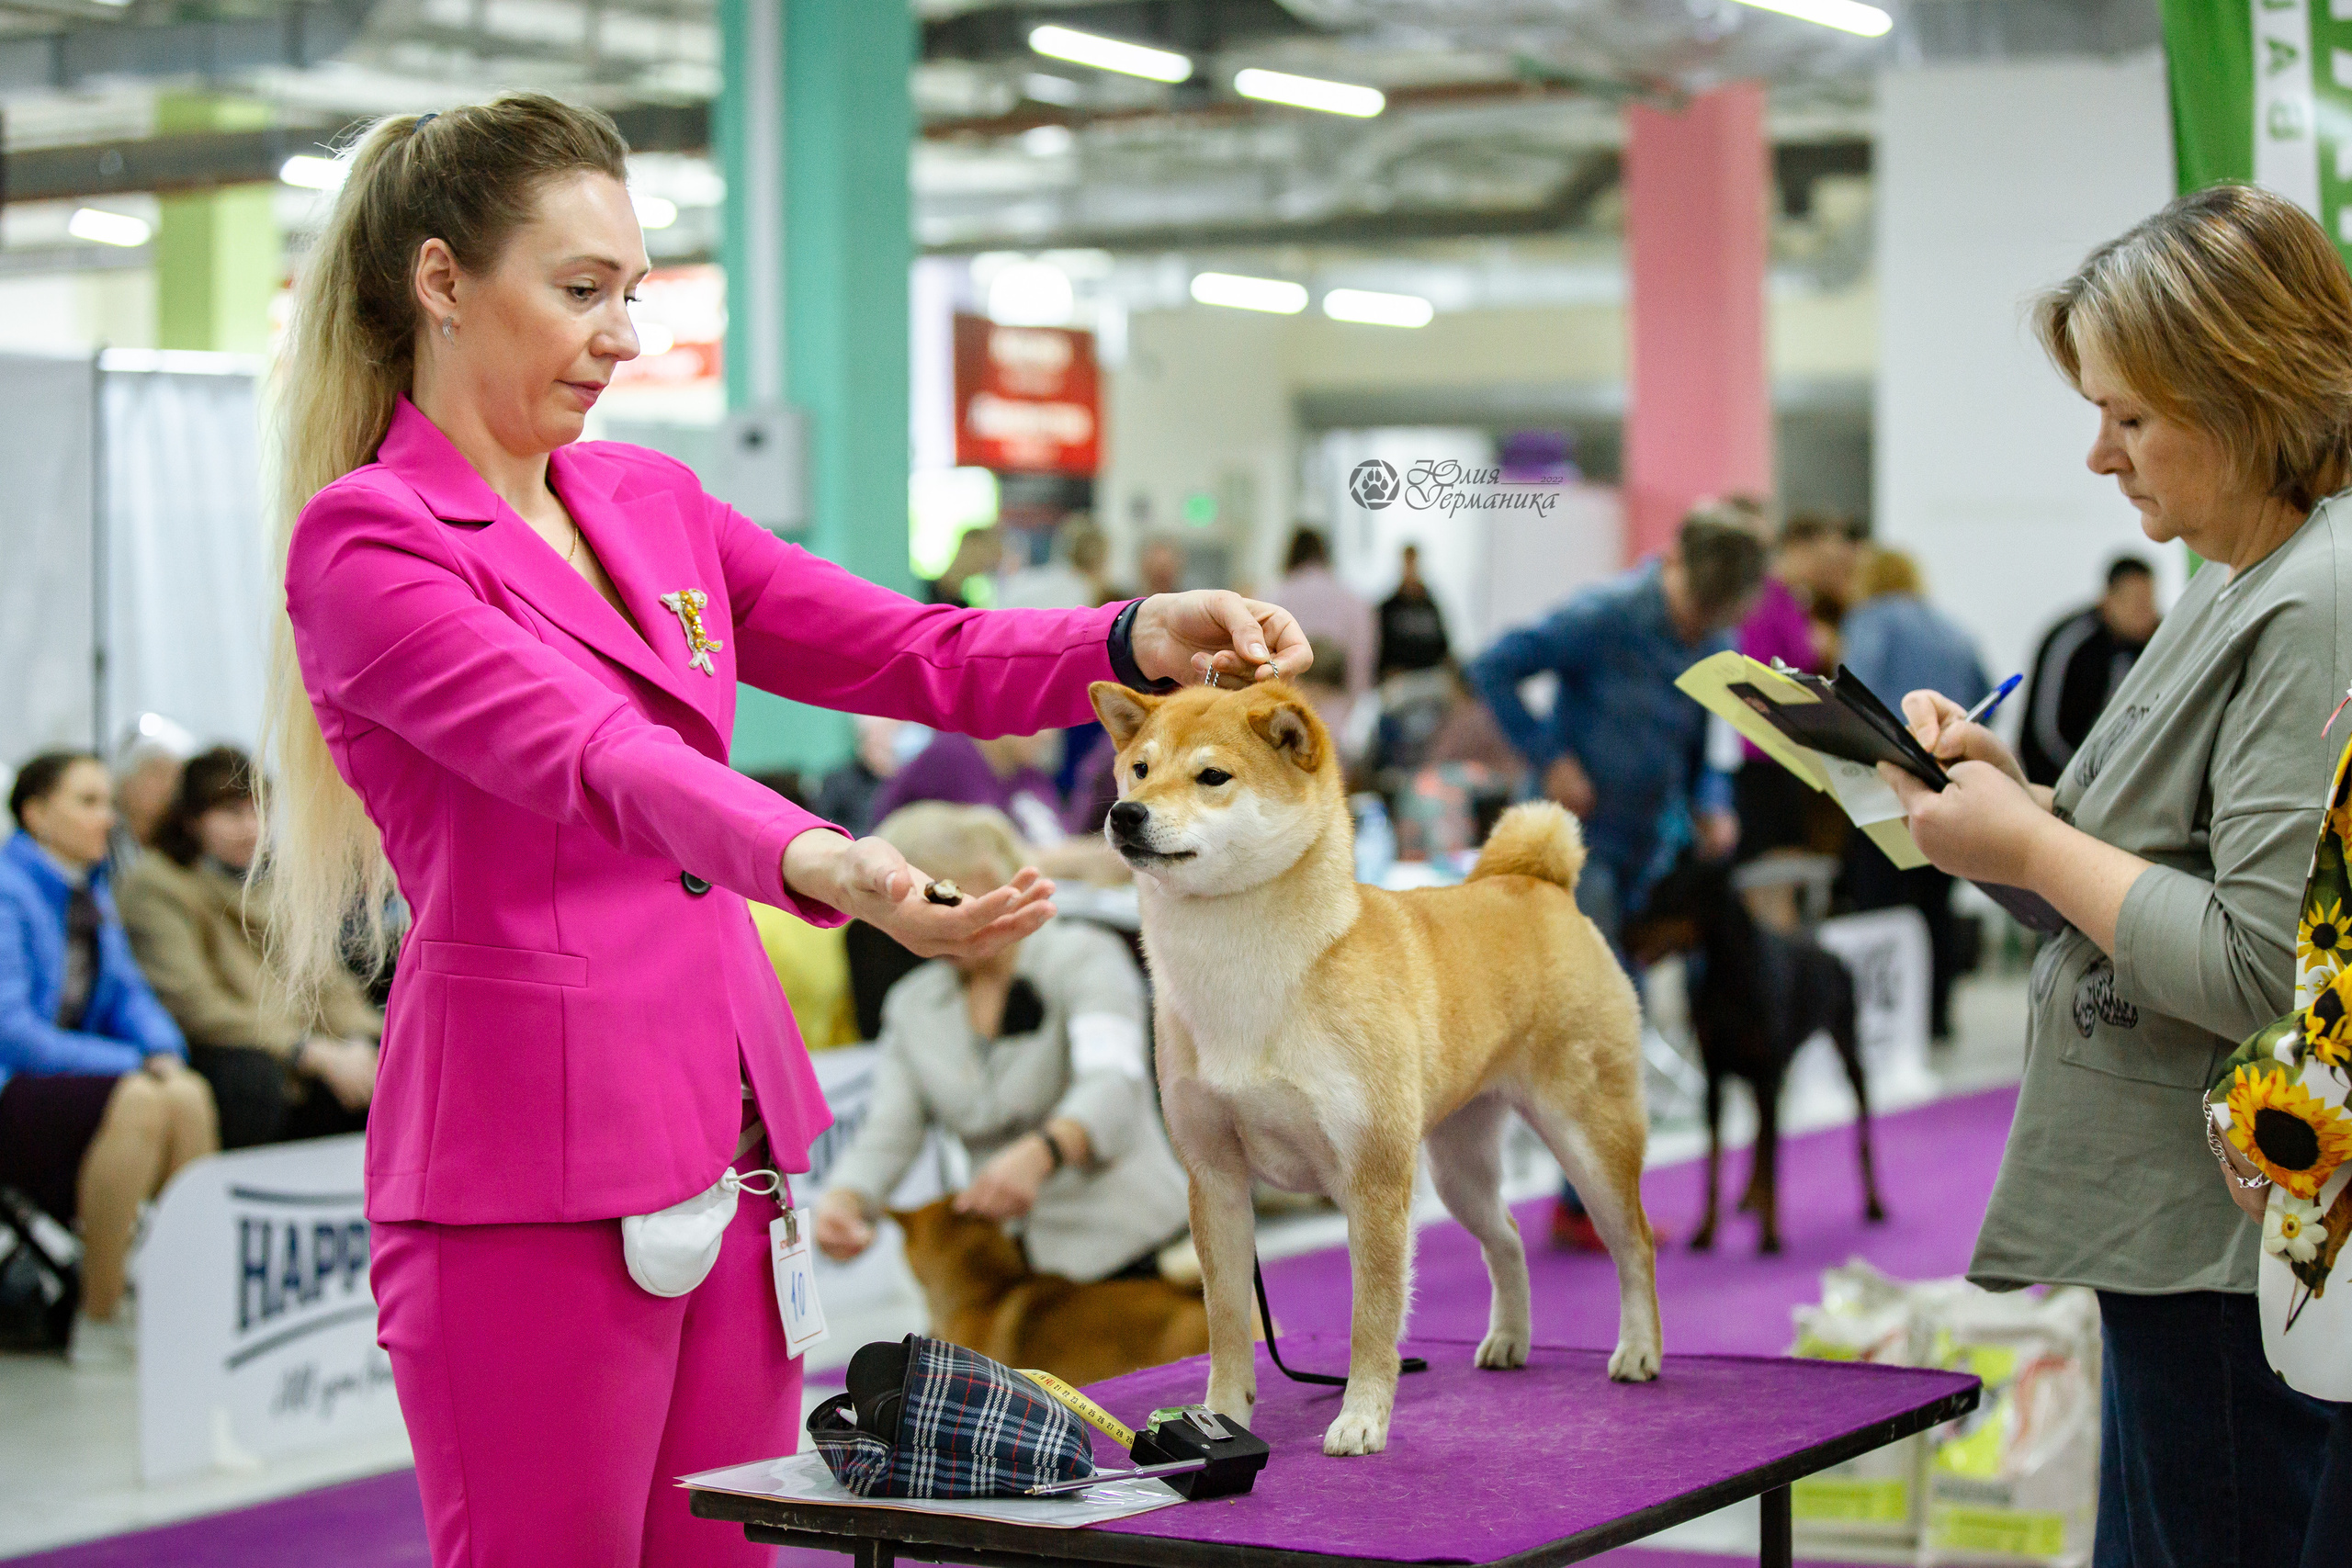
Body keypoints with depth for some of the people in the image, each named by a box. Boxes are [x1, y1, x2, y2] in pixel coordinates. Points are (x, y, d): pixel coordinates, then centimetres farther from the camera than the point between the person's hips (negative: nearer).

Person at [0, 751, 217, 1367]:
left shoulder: (91, 890, 14)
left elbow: (128, 993, 16)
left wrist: (163, 1053, -6)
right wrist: (130, 1064, -19)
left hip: (70, 1075, 7)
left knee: (188, 1094, -21)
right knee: (137, 1101, -32)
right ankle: (98, 1326, -25)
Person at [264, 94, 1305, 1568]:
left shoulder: (651, 504, 15)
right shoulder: (365, 542, -9)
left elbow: (915, 652, 9)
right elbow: (587, 754, -25)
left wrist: (1142, 638, -9)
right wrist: (826, 868, -42)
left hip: (732, 1142, 7)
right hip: (536, 1159, -7)